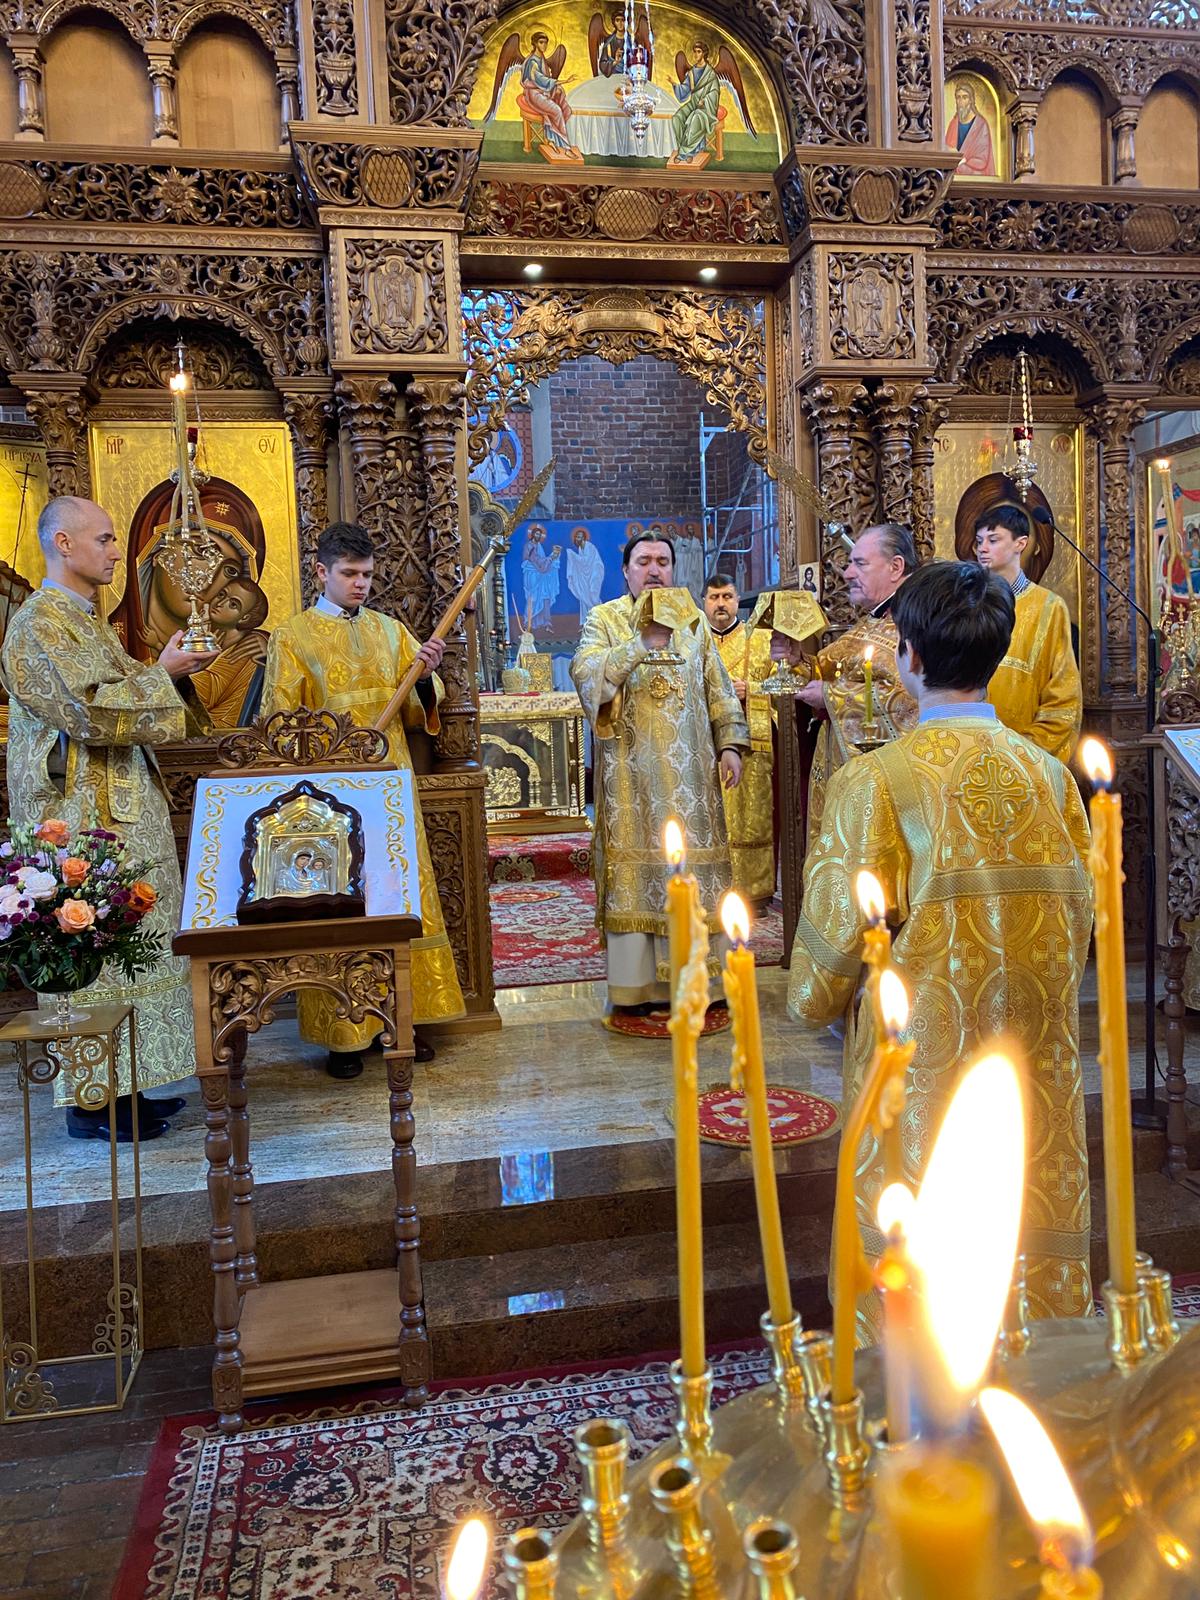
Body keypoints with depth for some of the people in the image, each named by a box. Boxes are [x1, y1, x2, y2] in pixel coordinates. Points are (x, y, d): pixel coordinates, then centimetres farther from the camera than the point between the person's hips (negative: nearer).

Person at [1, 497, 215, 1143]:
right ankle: (90, 1102, 5)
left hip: (121, 806, 10)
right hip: (82, 813, -10)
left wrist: (162, 671, 10)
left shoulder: (84, 619, 18)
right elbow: (92, 712, -21)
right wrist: (159, 674, -10)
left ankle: (122, 1085, 20)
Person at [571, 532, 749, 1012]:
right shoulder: (604, 620, 3)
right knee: (635, 864, -2)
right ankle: (637, 984, 6)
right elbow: (585, 673, -15)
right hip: (632, 773, -3)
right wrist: (644, 641, -21)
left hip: (689, 771, 3)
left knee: (693, 862, 4)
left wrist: (730, 744, 2)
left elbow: (719, 689, 13)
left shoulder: (694, 621, 13)